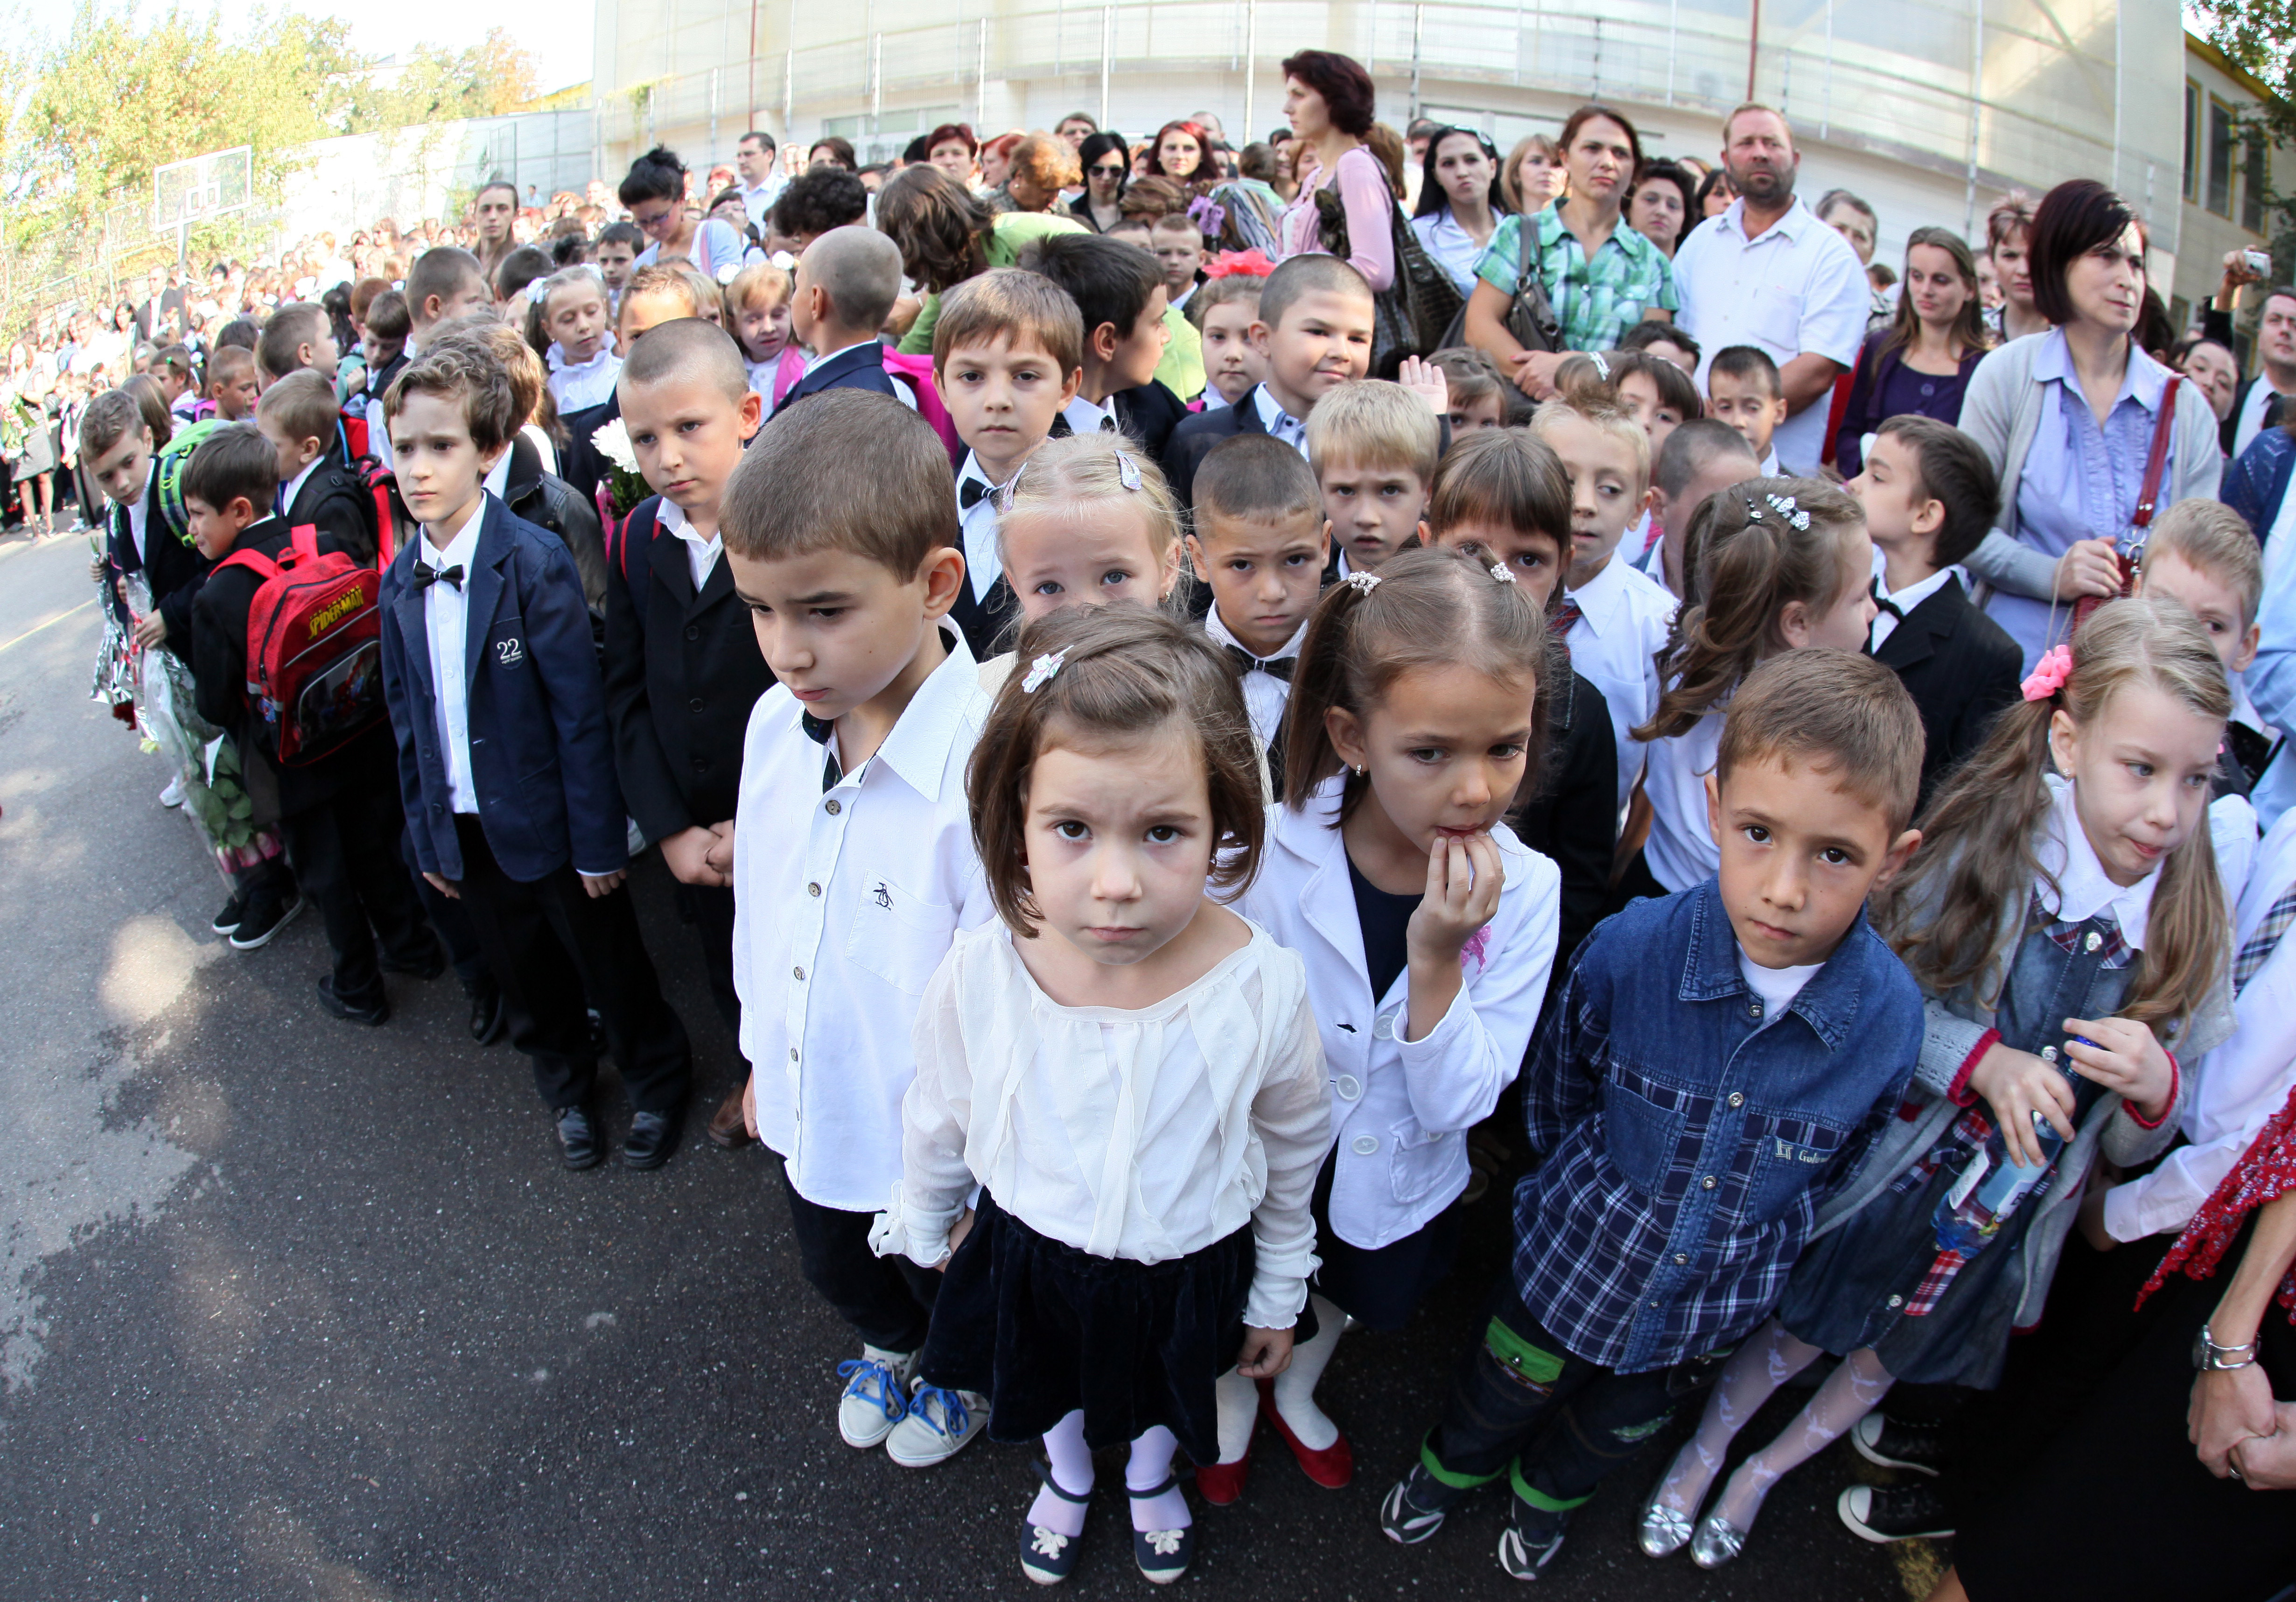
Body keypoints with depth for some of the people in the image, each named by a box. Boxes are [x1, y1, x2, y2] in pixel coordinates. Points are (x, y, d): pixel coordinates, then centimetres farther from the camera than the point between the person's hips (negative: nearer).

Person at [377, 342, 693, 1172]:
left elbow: (581, 710, -16)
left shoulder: (534, 562, -17)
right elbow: (407, 719, 8)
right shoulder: (400, 580, 1)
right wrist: (428, 835, 9)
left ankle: (656, 1080, 35)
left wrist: (599, 841, -15)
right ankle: (567, 1088, 43)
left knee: (611, 969, 11)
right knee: (528, 981, 20)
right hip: (467, 825, 5)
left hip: (548, 818, -5)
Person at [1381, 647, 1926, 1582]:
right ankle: (1455, 1465, 61)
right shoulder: (1631, 950, -29)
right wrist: (1590, 1194, 3)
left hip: (1712, 1306, 2)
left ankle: (1549, 1491, 64)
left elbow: (1843, 1171, -4)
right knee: (1508, 1387, 27)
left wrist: (1760, 1245, 1)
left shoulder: (1891, 1018, -26)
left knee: (1619, 1426, 31)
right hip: (1576, 1256, -1)